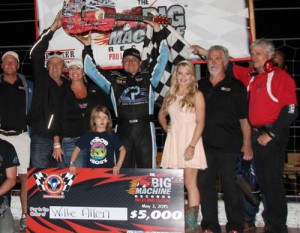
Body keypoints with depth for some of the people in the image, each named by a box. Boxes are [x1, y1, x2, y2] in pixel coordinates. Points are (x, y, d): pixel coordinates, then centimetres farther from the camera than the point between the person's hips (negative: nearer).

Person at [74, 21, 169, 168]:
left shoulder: (148, 76, 12)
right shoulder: (114, 79, 15)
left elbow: (163, 57, 9)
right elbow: (91, 70, 14)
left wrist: (157, 32, 4)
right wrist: (87, 47, 9)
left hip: (144, 128, -1)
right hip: (123, 130, 1)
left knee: (147, 167, 1)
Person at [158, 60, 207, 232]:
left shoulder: (197, 95, -2)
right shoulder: (170, 95, 13)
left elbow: (200, 122, -9)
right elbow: (162, 113, 30)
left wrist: (191, 146, -18)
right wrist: (165, 127, 10)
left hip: (190, 141, -5)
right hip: (173, 141, 5)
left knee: (190, 183, -6)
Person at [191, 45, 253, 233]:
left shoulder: (235, 86, 2)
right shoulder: (201, 85, 12)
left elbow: (244, 118, 0)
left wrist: (247, 144, -4)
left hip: (228, 146, -4)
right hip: (205, 144, 4)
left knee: (230, 184, 2)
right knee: (205, 183, 7)